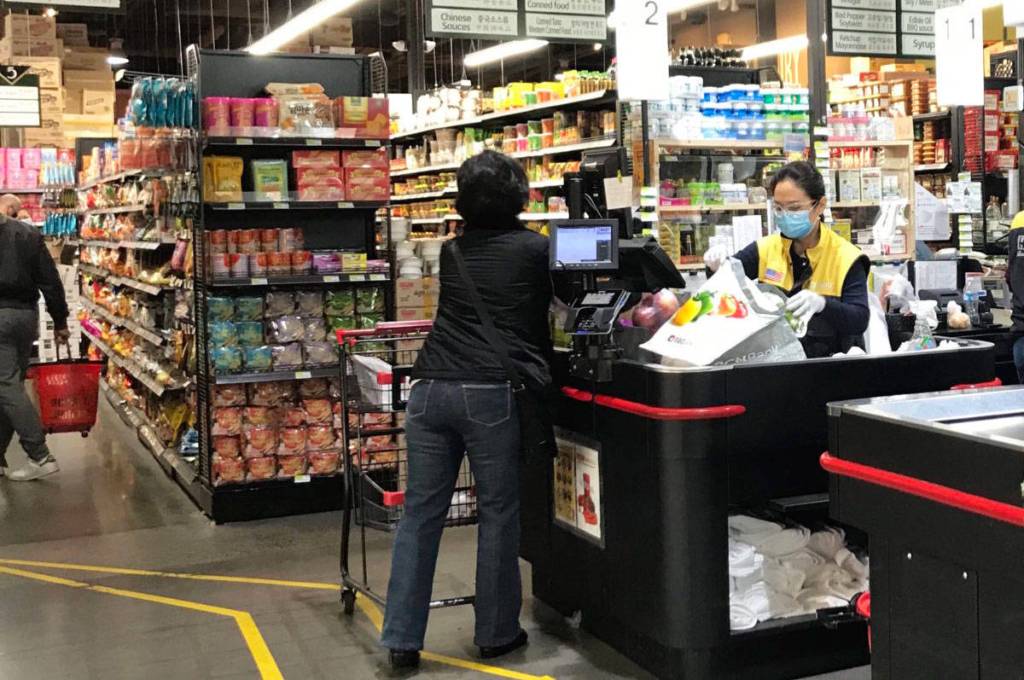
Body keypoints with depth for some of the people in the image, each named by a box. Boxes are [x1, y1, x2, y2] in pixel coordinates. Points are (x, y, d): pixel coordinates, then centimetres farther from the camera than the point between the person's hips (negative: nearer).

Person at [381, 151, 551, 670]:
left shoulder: (452, 251, 18)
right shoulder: (536, 249, 4)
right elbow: (558, 304, 15)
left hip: (431, 389, 4)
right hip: (492, 394, -4)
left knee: (421, 513, 8)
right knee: (497, 514, 8)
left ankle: (402, 638, 11)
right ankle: (495, 633, 18)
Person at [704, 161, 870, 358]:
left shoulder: (846, 258, -4)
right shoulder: (766, 249, 7)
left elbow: (860, 320, -13)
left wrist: (822, 304, -32)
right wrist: (718, 265, -13)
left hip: (829, 362, -2)